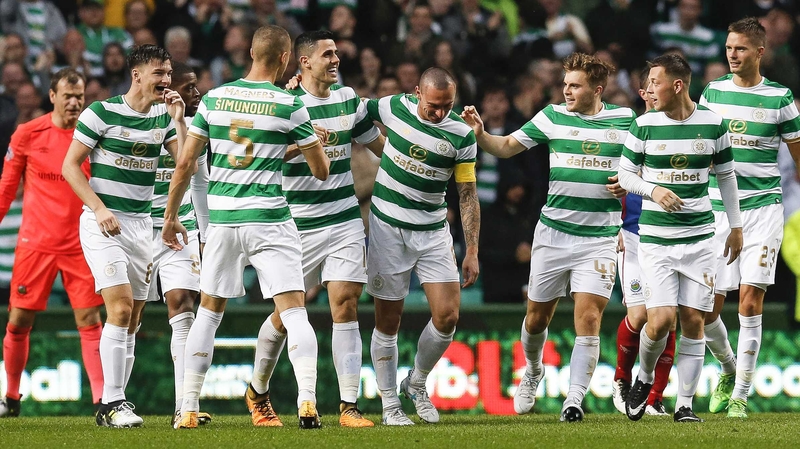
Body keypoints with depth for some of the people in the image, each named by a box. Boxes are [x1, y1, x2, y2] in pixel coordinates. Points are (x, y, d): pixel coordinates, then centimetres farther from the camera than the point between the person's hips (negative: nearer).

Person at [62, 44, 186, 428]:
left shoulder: (164, 116, 8)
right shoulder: (101, 112, -7)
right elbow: (70, 166, -5)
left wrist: (178, 118, -8)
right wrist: (100, 209, -14)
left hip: (141, 223, 6)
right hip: (103, 223, -6)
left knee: (132, 319, 4)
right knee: (121, 307, -17)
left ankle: (114, 403, 11)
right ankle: (111, 402, -14)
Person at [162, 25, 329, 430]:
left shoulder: (214, 99, 4)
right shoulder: (290, 105, -5)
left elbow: (185, 163, 6)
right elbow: (322, 171, 2)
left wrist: (170, 216, 15)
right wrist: (317, 143, 24)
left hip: (221, 220, 3)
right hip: (270, 220, -3)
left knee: (208, 312, 14)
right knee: (294, 312, -2)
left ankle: (187, 408, 11)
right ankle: (307, 402, -18)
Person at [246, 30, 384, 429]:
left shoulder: (348, 98, 7)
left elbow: (377, 143, 22)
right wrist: (302, 144, -27)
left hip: (344, 220, 3)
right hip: (298, 226, -3)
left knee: (345, 305, -8)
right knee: (286, 313, 4)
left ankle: (348, 406, -8)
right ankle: (257, 392, 27)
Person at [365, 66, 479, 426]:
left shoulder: (461, 134, -8)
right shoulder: (393, 107, -8)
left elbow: (468, 195, -3)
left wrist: (472, 252, -5)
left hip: (433, 232, 1)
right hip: (387, 229, -1)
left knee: (447, 316, -6)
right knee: (388, 322, 0)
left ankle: (416, 383, 19)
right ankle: (390, 404, 10)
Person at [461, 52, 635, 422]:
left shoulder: (625, 120, 1)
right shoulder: (553, 117, 2)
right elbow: (507, 146, 4)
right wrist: (480, 133, -14)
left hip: (600, 237, -2)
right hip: (553, 233, 2)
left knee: (588, 318, -12)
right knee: (537, 316, 10)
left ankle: (574, 400, -6)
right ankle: (533, 372, 39)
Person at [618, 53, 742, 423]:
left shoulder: (712, 124, 1)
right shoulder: (644, 125, -2)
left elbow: (726, 175, 13)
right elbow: (625, 174, 7)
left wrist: (736, 226, 15)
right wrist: (654, 190, -13)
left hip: (699, 237, 1)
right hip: (655, 238, -1)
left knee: (693, 322, -1)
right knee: (660, 321, -11)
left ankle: (685, 404, 8)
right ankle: (644, 379, 17)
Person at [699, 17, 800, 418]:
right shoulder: (713, 92, 8)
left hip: (763, 207, -3)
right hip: (718, 208, 3)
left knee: (750, 301, -12)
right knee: (707, 308, -1)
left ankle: (740, 395, -4)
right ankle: (729, 368, 29)